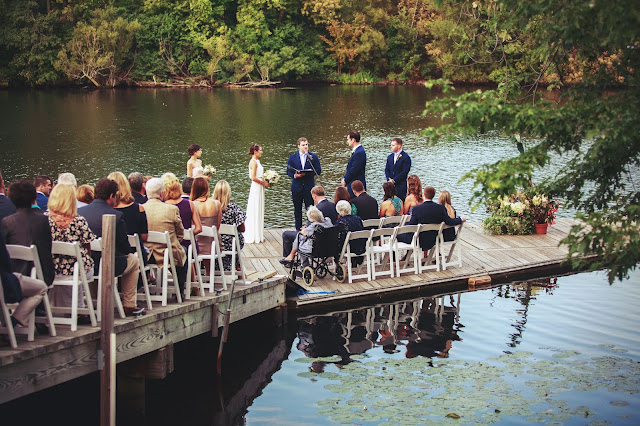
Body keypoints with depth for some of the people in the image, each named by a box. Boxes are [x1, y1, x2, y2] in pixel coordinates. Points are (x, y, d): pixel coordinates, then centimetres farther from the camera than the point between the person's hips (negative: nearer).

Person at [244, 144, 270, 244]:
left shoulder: (256, 161, 13)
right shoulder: (254, 162, -16)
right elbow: (253, 178, -22)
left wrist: (265, 181, 9)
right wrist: (263, 183, -12)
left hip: (259, 188, 10)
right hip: (256, 188, -10)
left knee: (259, 212, 14)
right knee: (255, 212, -3)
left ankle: (258, 235, 20)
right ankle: (253, 237, 2)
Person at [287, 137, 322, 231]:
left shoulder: (313, 157, 4)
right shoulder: (292, 157, 7)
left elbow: (318, 171, -1)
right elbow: (289, 171, 5)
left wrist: (307, 173, -16)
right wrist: (295, 175, -17)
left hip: (309, 187, -1)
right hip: (297, 187, 1)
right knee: (297, 209, 7)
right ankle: (298, 229, 15)